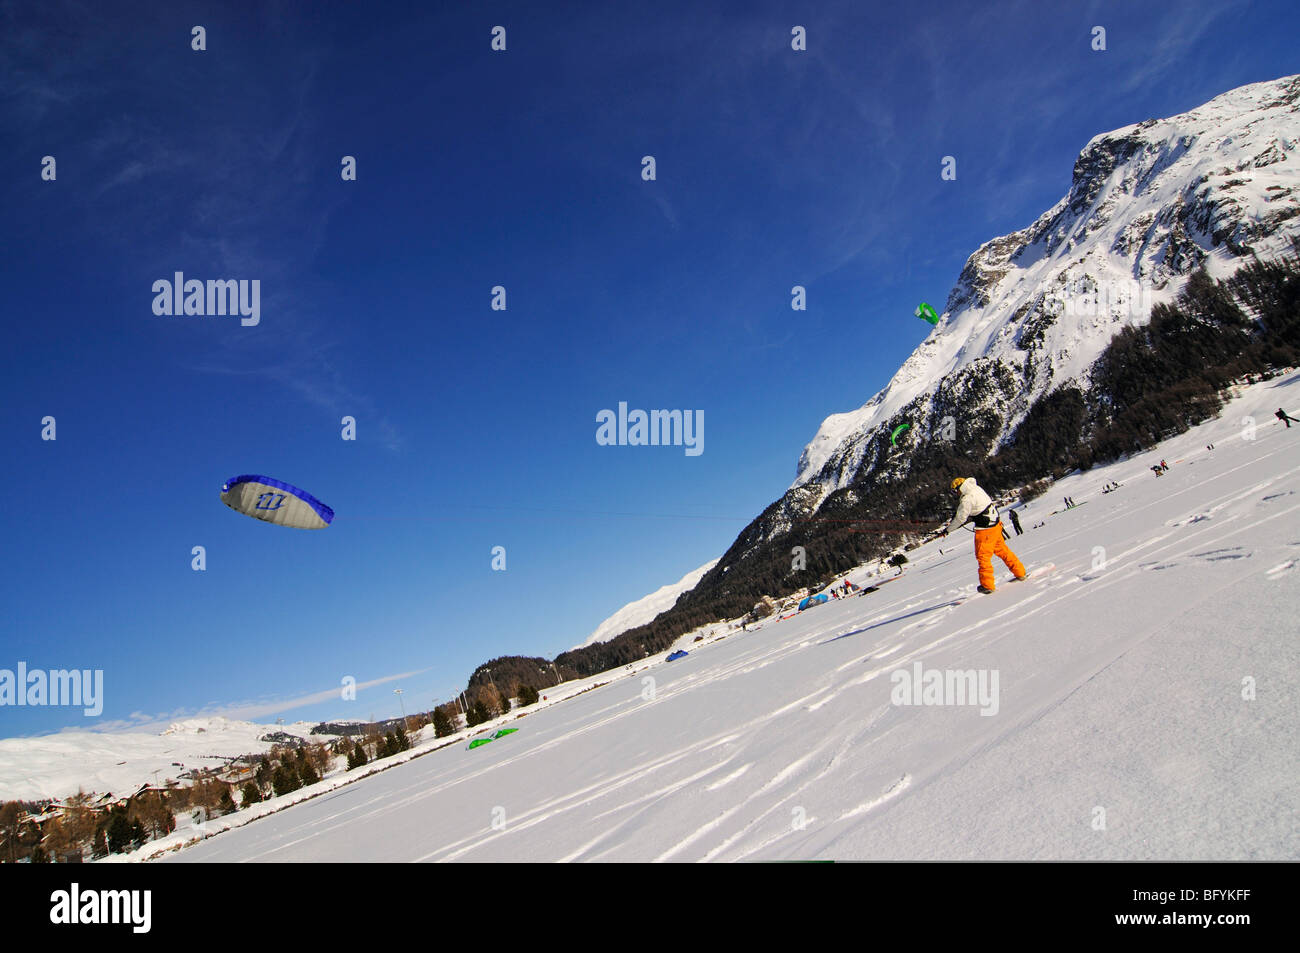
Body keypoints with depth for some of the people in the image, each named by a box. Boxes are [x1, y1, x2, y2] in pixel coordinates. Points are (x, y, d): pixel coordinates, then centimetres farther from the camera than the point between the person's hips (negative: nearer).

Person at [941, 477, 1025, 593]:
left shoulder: (967, 499, -20)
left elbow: (960, 518, -15)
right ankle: (1020, 572, 29)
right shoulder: (977, 489, 8)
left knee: (983, 556, 1)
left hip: (985, 529, -9)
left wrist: (947, 529, -2)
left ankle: (987, 585, 5)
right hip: (995, 524, 9)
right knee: (1002, 550, 20)